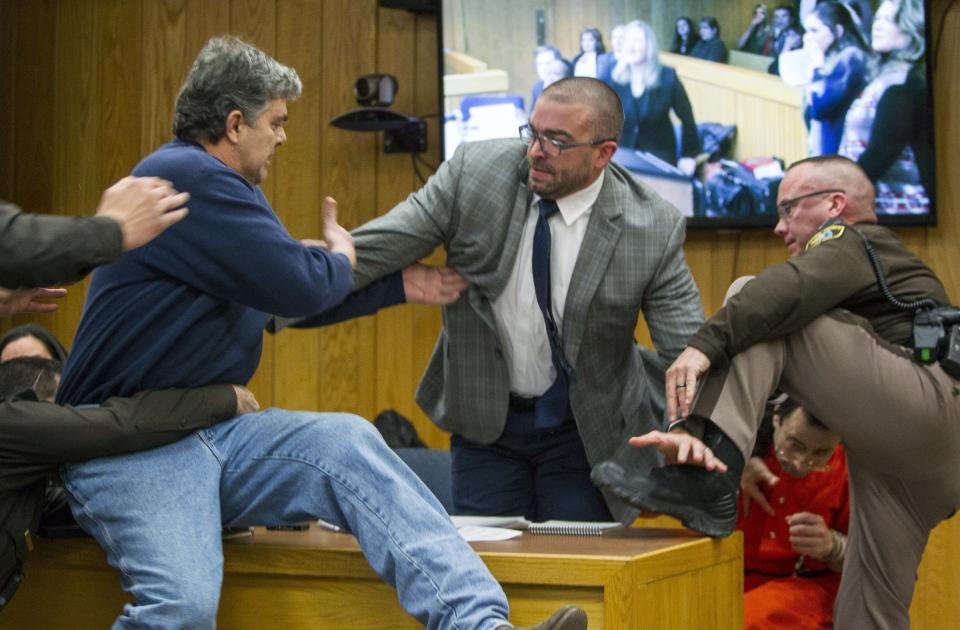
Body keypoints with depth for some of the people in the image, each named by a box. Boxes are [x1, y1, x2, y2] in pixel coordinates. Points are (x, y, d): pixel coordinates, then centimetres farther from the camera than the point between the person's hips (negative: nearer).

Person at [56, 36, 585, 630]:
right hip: (130, 446, -9)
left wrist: (406, 284, 24)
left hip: (215, 426, 9)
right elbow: (299, 286, -18)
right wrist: (342, 259, 5)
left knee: (346, 442, -14)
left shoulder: (230, 187, 17)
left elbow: (295, 294, 27)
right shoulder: (185, 176, -15)